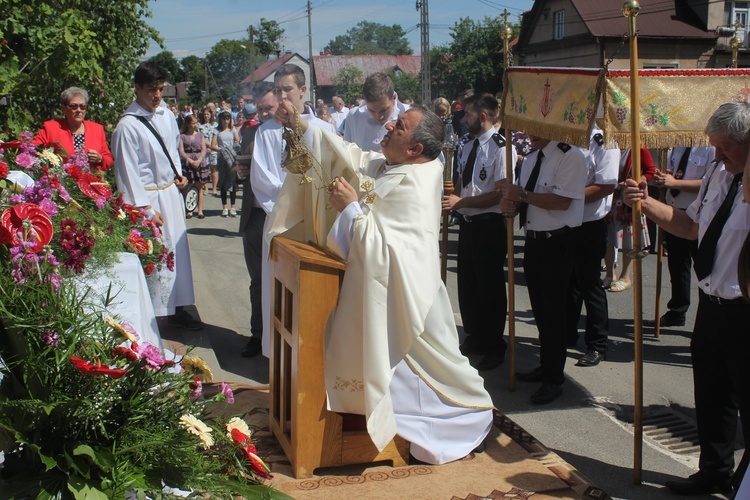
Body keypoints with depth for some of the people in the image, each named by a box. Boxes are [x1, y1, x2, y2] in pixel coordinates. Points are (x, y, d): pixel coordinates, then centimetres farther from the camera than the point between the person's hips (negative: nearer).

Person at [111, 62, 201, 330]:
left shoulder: (166, 114, 6)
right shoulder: (128, 126, -16)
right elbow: (128, 172, -16)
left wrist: (179, 173, 8)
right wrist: (146, 209, -17)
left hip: (172, 191, 7)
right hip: (148, 195, -7)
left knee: (178, 250, 12)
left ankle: (176, 308, 24)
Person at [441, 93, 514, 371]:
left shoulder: (501, 147, -16)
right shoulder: (469, 147, 13)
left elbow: (500, 193, -20)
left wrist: (461, 202, -20)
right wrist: (451, 199, 1)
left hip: (489, 226, -8)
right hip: (467, 223, 8)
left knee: (490, 288, 3)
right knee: (467, 284, 16)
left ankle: (494, 348, 19)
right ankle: (475, 339, 34)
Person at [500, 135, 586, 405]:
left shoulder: (571, 157, -13)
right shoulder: (530, 160, 14)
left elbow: (562, 201, -23)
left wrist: (522, 195, -20)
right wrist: (511, 203, -4)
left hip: (557, 244, -8)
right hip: (532, 241, 8)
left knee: (553, 312, -1)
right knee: (540, 310, 17)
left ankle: (554, 380, 11)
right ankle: (546, 366, 33)